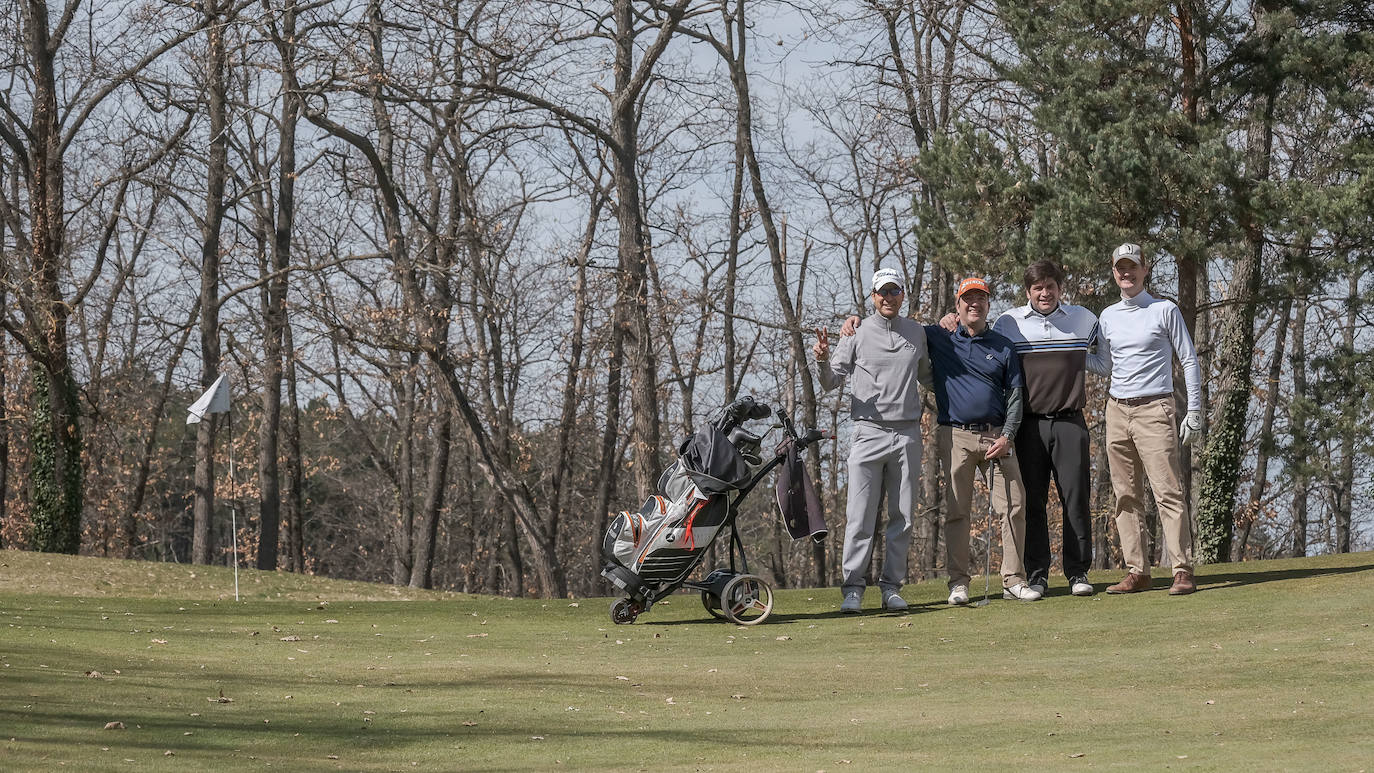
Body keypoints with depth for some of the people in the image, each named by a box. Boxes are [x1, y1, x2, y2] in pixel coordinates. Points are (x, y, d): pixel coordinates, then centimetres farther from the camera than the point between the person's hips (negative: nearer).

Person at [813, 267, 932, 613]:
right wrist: (822, 360, -18)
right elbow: (830, 382, 2)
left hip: (907, 434, 3)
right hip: (869, 432, -3)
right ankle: (853, 588, -5)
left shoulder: (917, 333, 13)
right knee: (860, 516, -7)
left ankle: (891, 587, 9)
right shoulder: (857, 335, 3)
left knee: (902, 516, 4)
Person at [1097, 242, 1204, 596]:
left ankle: (1183, 570, -14)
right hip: (1117, 409, 5)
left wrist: (1195, 411, -5)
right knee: (1126, 496, 3)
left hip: (1154, 408, -5)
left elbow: (1189, 361, 1)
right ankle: (1137, 571, 7)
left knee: (1168, 492, -12)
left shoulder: (1165, 310, 1)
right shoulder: (1108, 316, 15)